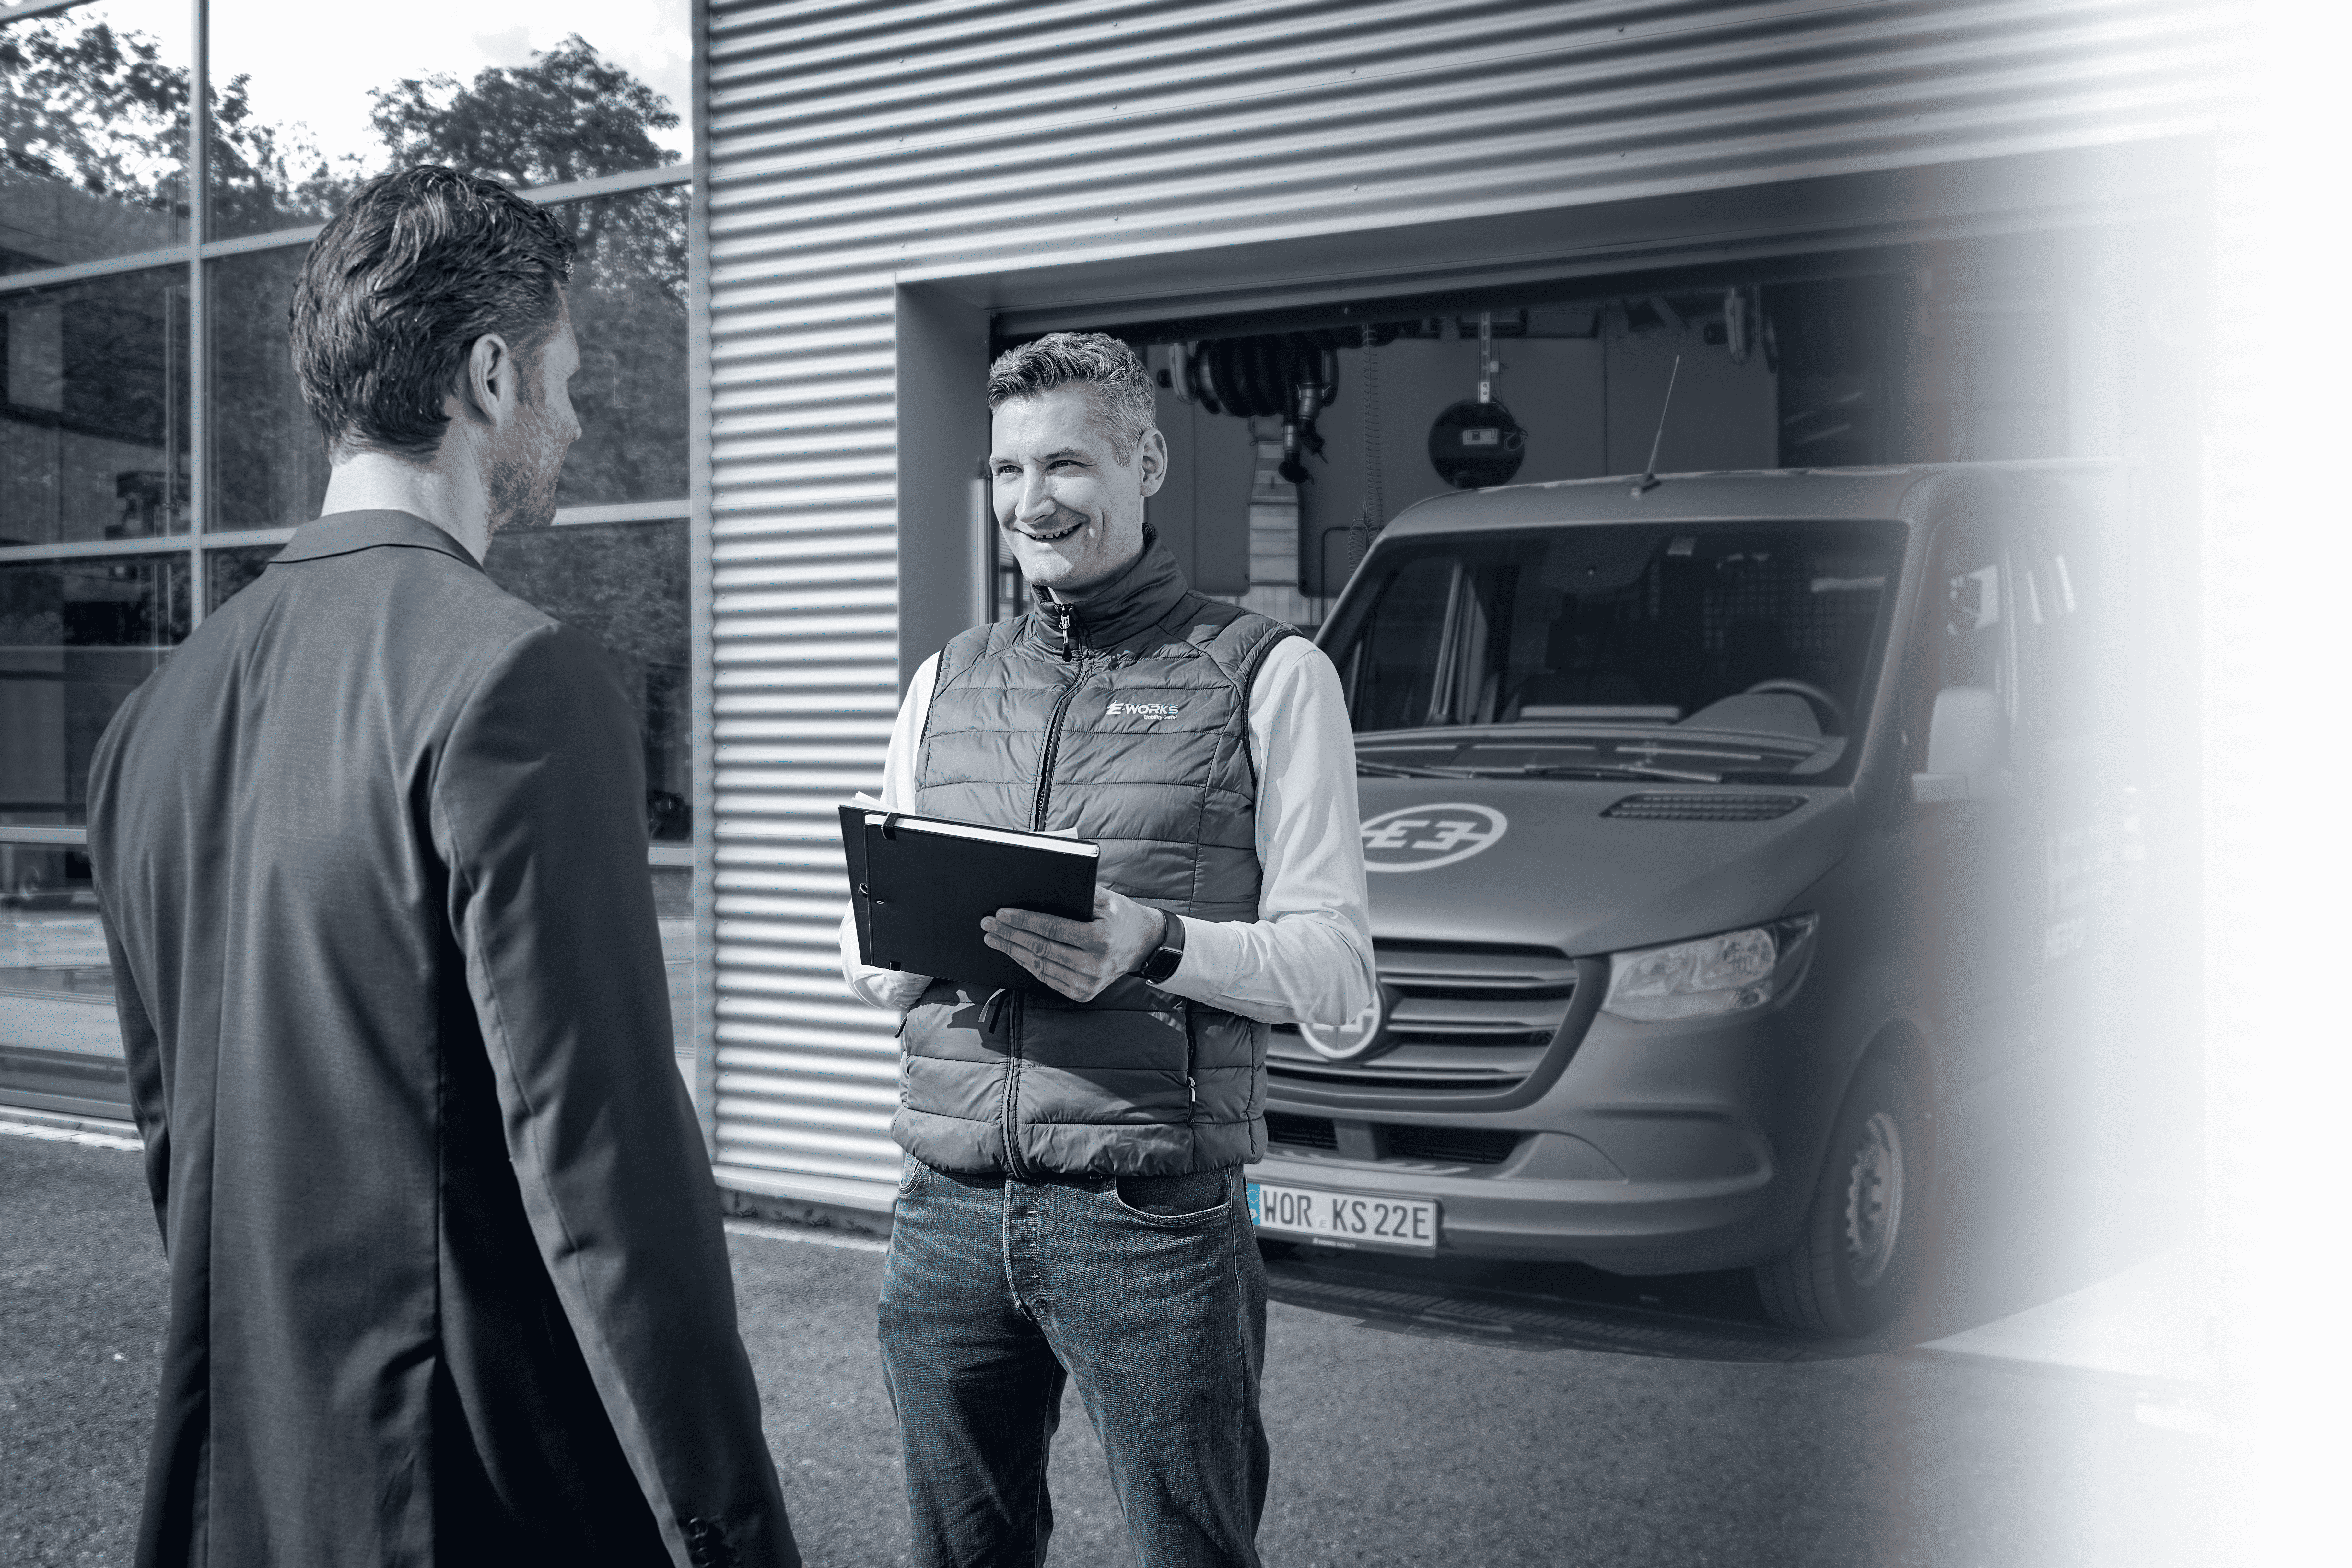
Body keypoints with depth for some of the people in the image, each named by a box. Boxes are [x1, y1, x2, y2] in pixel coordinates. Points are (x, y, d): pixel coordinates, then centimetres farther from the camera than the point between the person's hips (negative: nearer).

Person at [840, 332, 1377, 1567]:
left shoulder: (1267, 676, 1)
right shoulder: (946, 683, 15)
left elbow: (1336, 967, -5)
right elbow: (863, 961, 15)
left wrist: (1153, 944, -22)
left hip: (1156, 1221, -4)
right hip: (948, 1210, 4)